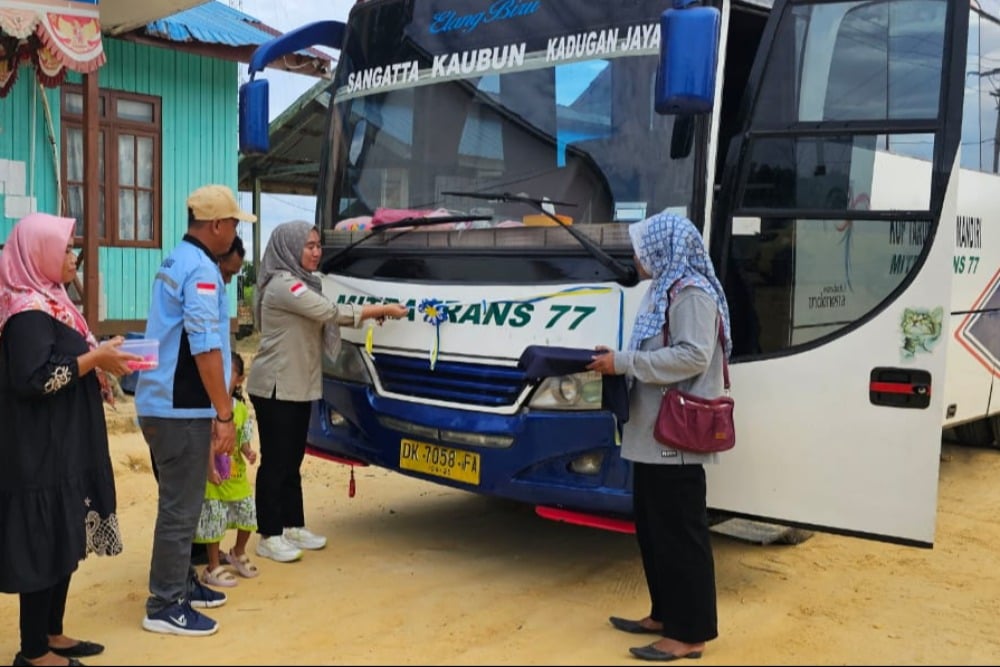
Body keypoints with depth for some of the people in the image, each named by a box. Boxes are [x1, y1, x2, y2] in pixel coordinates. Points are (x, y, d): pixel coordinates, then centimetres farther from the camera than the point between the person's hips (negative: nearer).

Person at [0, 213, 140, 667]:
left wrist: (101, 361, 6)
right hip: (43, 450, -10)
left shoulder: (46, 301, 13)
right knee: (44, 544, -1)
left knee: (66, 541, 16)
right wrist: (94, 359, -19)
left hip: (64, 444, 10)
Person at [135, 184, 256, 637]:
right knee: (181, 507, -2)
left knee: (180, 501, 19)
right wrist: (224, 415, -20)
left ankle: (181, 584, 30)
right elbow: (205, 348, -23)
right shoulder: (201, 270, -17)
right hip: (181, 409, -10)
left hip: (162, 401, 10)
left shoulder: (176, 261, 14)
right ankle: (165, 606, 6)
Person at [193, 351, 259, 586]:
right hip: (214, 477, -6)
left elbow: (243, 439, 8)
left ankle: (238, 553, 37)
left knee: (248, 514, 12)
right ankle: (213, 568, 15)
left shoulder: (241, 408, 2)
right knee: (214, 521, 0)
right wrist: (211, 469, -21)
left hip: (237, 475, 6)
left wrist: (248, 452, -12)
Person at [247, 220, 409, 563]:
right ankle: (269, 537, 6)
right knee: (275, 462, -3)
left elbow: (323, 319, 9)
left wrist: (373, 312, -3)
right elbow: (332, 313, -21)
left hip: (298, 387, 9)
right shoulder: (283, 285, -17)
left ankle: (293, 527, 24)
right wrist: (384, 309, -15)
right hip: (275, 388, -9)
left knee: (292, 461, 15)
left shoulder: (301, 283, 14)